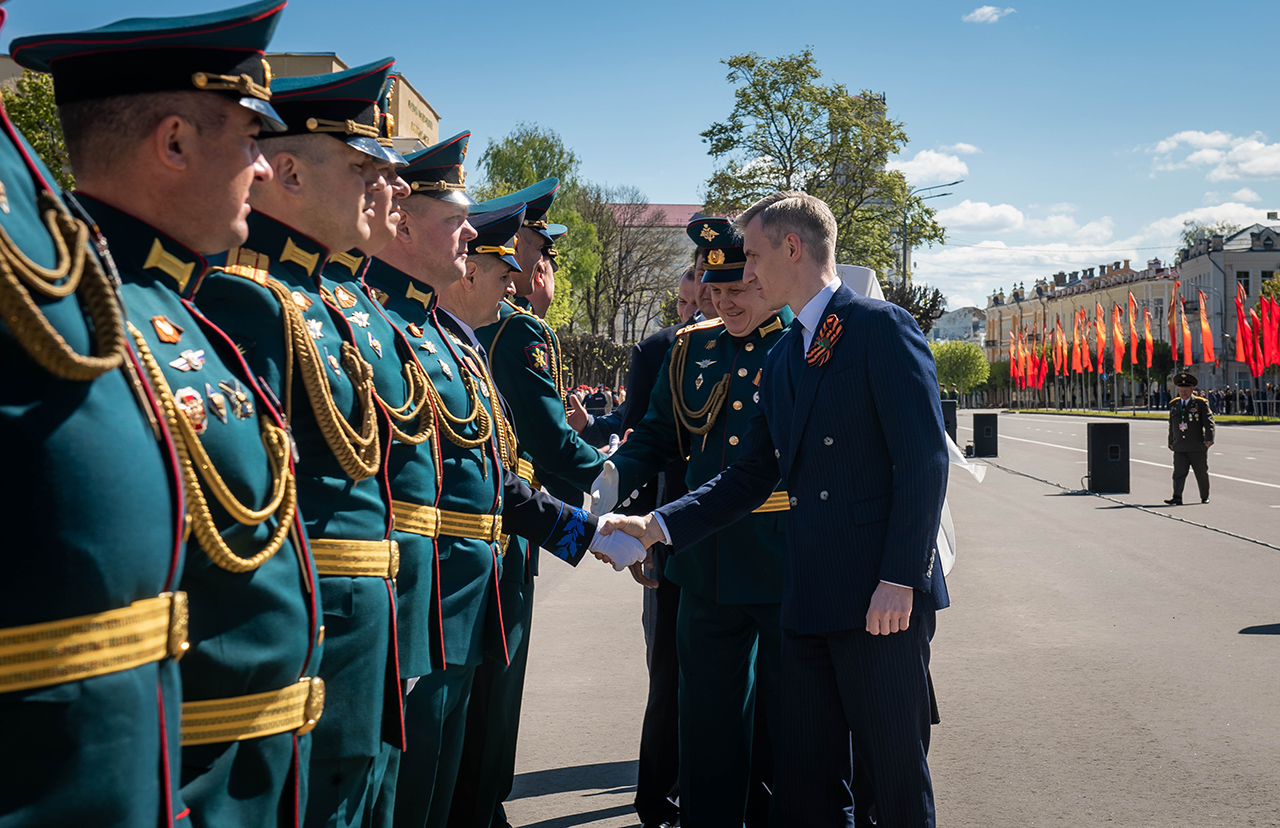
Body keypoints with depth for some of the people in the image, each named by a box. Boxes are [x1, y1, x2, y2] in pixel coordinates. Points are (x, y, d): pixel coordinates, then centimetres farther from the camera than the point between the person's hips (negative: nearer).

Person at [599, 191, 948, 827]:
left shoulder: (882, 327, -6)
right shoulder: (782, 358, 17)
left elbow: (925, 461, -13)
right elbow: (750, 477, 16)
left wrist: (900, 580, -18)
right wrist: (657, 525, 5)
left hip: (883, 600, -7)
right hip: (808, 602, 8)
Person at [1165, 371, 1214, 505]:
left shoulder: (1201, 403, -2)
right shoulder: (1173, 404, 11)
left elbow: (1208, 421, -8)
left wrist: (1209, 439, -19)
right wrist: (1171, 442, 18)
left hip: (1197, 448, -3)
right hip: (1179, 448, 3)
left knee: (1202, 473, 9)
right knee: (1179, 473, -8)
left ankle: (1205, 497, 24)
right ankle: (1177, 498, -14)